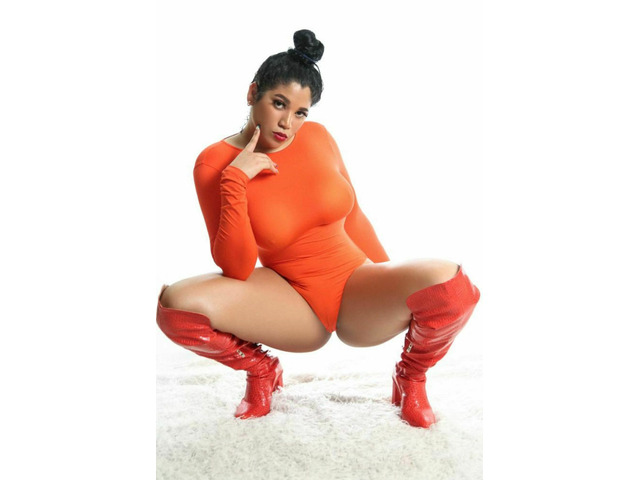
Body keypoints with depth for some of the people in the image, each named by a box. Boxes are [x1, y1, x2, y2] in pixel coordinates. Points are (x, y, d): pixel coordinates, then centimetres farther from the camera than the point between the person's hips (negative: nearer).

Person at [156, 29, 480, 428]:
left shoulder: (317, 136, -2)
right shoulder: (214, 164, -10)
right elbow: (236, 269, -15)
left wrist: (394, 287, 18)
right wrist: (234, 182, -24)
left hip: (359, 290, 2)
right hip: (294, 305, -1)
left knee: (450, 283, -30)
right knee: (175, 305, -27)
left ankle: (410, 377, 4)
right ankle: (262, 371, 6)